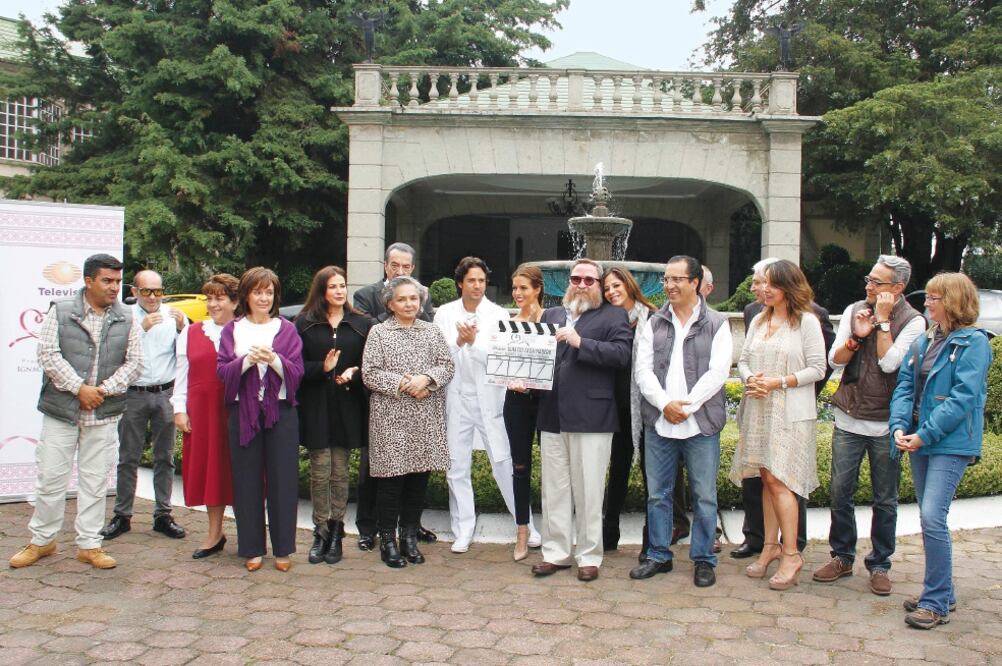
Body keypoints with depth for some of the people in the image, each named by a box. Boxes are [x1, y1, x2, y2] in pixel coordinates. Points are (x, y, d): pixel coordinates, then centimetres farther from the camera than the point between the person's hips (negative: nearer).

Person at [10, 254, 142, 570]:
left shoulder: (127, 319, 5)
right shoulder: (61, 312, 0)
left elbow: (134, 362, 2)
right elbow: (48, 354, -7)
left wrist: (104, 390, -11)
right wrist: (79, 388, -14)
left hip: (104, 413, 1)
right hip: (61, 410, -1)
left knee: (95, 481, 7)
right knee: (50, 477, 5)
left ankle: (89, 545, 17)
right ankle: (41, 541, 22)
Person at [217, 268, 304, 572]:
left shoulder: (287, 329, 7)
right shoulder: (232, 329, 9)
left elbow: (297, 372, -1)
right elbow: (222, 370, 0)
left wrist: (274, 359, -19)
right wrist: (247, 360, -18)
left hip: (280, 412, -1)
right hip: (243, 412, 1)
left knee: (282, 480, 1)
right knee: (247, 481, 4)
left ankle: (282, 549, 12)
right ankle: (252, 549, 14)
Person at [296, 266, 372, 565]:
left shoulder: (361, 324, 7)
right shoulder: (304, 324, 3)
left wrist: (353, 372, -14)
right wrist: (323, 368, -18)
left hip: (347, 406, 1)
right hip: (316, 406, -1)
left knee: (340, 473, 6)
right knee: (320, 472, 0)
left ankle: (336, 532, 16)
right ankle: (320, 532, 12)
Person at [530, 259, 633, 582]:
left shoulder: (613, 316, 3)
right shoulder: (551, 315, 20)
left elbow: (622, 353, -12)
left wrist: (580, 342, -17)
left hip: (591, 417, -5)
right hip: (552, 416, 5)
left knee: (588, 491, 2)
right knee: (554, 489, 10)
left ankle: (589, 556, 13)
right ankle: (556, 552, 21)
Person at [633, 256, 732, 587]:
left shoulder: (717, 324, 1)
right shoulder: (654, 323, 9)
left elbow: (717, 372, -7)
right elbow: (643, 369, 2)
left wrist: (686, 406, -14)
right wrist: (665, 403, -12)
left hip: (701, 424, -3)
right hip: (658, 422, 3)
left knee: (704, 496, 4)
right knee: (657, 494, 9)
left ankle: (703, 560, 17)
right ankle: (659, 555, 22)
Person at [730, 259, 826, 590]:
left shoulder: (807, 321, -6)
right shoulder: (758, 321, 13)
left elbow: (817, 369, -8)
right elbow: (743, 360, 14)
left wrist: (778, 382, -16)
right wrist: (750, 379, -7)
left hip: (790, 412, -6)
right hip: (758, 410, 6)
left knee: (777, 480, -9)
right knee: (767, 480, 10)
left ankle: (791, 554, 1)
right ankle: (771, 545, 19)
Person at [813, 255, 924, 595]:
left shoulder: (912, 321, -6)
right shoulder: (854, 311, 4)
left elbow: (889, 363, -19)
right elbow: (835, 361, 1)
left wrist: (883, 321, -15)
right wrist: (857, 336, -15)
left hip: (886, 424, -3)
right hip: (849, 419, 3)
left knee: (885, 500, 8)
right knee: (840, 493, 7)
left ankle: (880, 564, 21)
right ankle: (842, 557, 23)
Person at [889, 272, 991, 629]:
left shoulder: (973, 342, -9)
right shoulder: (923, 342, 12)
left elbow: (962, 398, -16)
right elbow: (905, 386, 8)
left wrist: (924, 435, -19)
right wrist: (899, 426, -8)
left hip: (951, 443, -7)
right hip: (920, 441, 7)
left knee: (932, 517, -13)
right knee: (930, 517, 13)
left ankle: (937, 603, -3)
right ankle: (941, 592, 26)